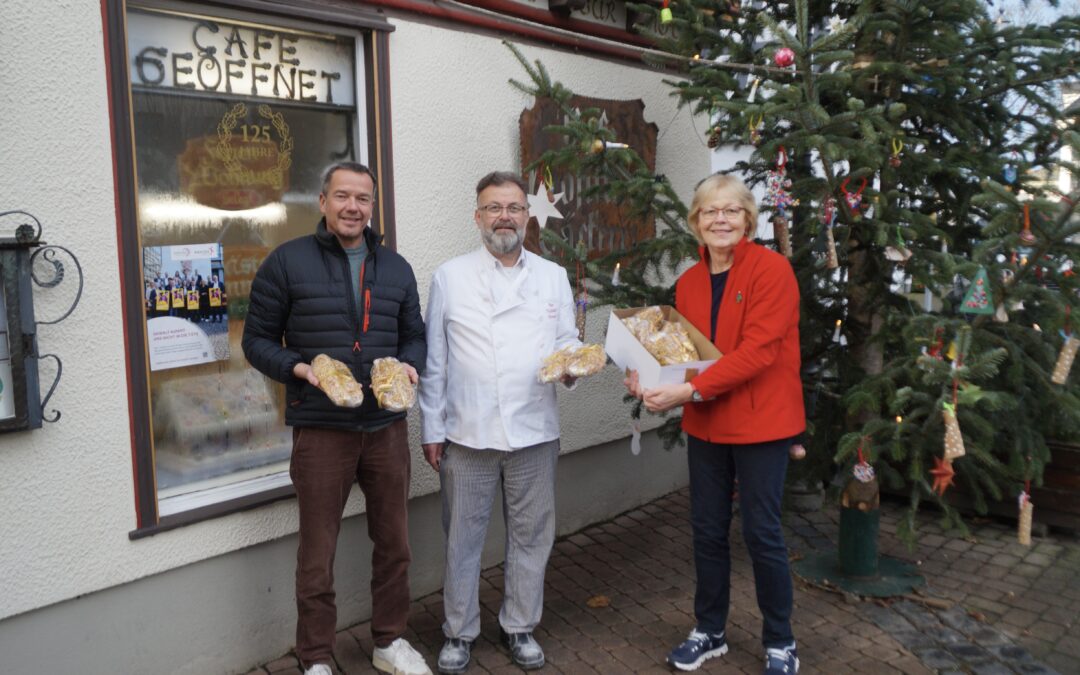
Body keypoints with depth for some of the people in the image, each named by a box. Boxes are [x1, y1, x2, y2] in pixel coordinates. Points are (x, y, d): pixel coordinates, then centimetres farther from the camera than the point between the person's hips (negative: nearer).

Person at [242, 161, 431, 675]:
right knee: (317, 553, 7)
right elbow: (257, 339, 0)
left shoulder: (395, 267, 11)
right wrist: (299, 369, -17)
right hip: (320, 429, -4)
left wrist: (409, 365, -5)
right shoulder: (287, 262, -2)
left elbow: (413, 335, 16)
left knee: (393, 541, 15)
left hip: (386, 426, 4)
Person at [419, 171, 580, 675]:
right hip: (466, 435, -1)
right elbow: (434, 362, 3)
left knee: (531, 536, 12)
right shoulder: (449, 277, 3)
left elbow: (567, 343, 10)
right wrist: (431, 428, 1)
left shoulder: (553, 277, 8)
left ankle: (519, 627, 32)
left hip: (534, 433, 2)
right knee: (463, 537, 9)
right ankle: (459, 633, 28)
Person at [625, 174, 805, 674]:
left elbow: (759, 351, -22)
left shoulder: (771, 268, -13)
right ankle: (709, 631, 33)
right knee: (707, 529, 14)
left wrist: (691, 391, -27)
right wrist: (652, 380, -9)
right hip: (705, 424, 6)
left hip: (760, 422, -6)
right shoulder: (688, 282, 7)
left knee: (761, 533, 4)